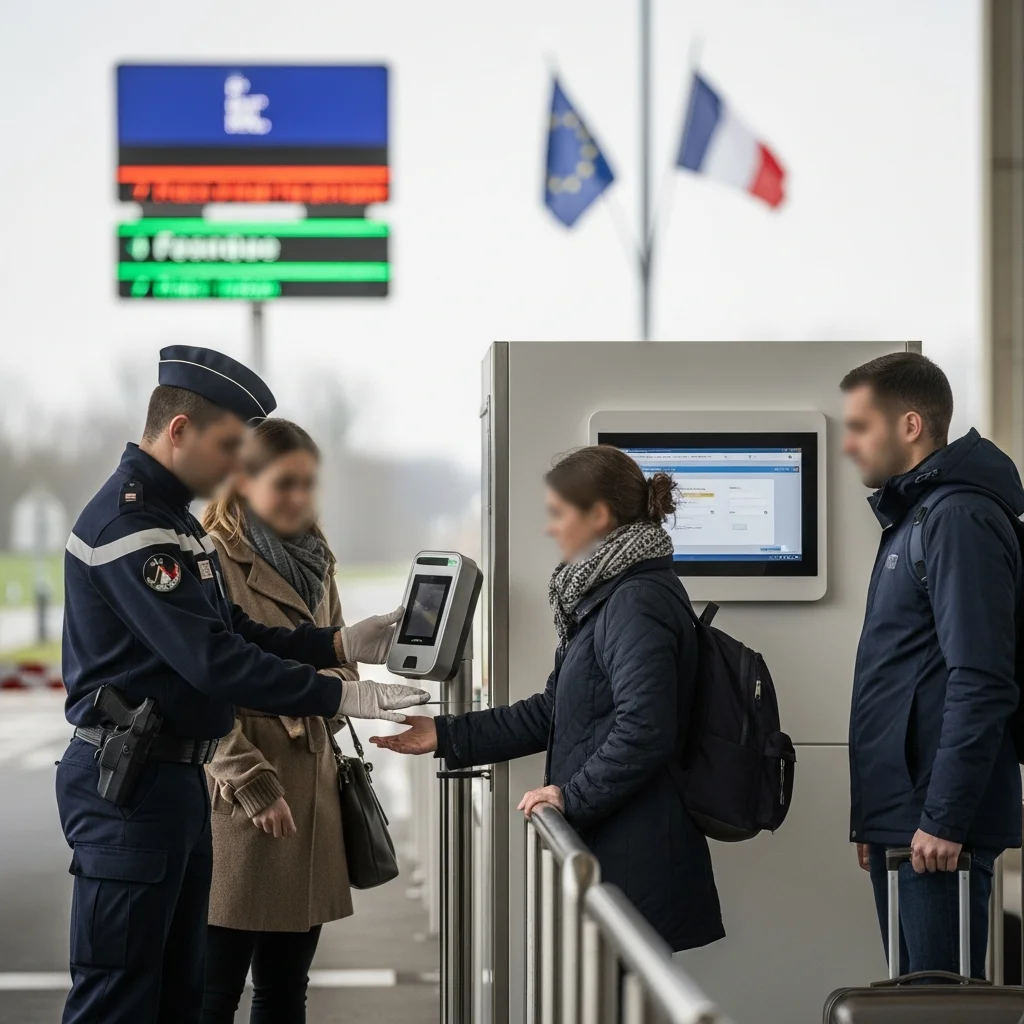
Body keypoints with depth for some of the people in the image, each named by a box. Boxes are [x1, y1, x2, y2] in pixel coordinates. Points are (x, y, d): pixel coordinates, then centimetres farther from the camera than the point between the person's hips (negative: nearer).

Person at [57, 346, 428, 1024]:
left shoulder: (175, 518, 17)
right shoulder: (127, 524, -18)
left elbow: (232, 631, 18)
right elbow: (213, 659, -24)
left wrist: (340, 644, 5)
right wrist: (341, 696, -22)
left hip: (177, 781, 11)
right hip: (128, 785, -11)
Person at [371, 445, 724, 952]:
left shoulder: (638, 602, -15)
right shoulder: (603, 595, 18)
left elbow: (644, 730, -24)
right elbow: (551, 712, 21)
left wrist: (572, 795, -16)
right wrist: (446, 735, 18)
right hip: (604, 845, 10)